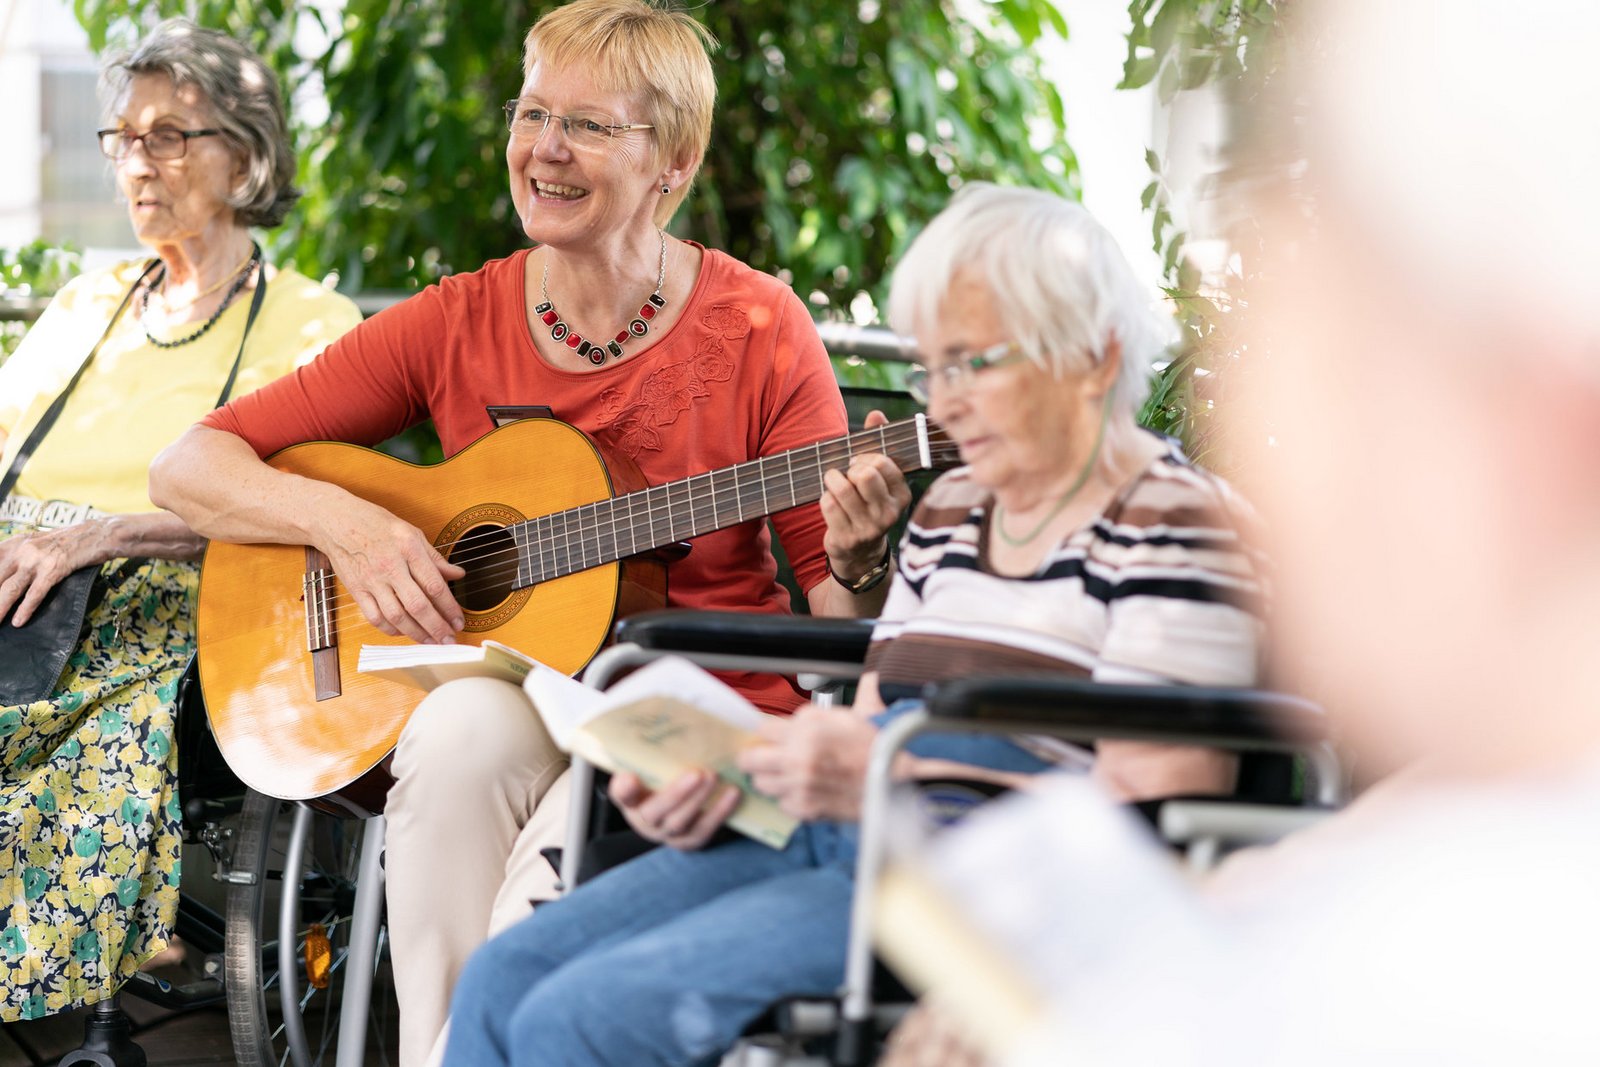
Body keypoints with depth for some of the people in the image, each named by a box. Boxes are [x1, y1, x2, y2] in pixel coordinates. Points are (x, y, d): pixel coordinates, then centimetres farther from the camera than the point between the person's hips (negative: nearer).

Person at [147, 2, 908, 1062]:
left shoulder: (757, 331, -5)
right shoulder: (456, 323, 1)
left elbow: (837, 620, -1)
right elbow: (187, 467, 2)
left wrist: (856, 565, -24)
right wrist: (337, 518, -16)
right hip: (511, 696, 3)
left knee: (535, 923, -33)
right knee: (460, 723, -34)